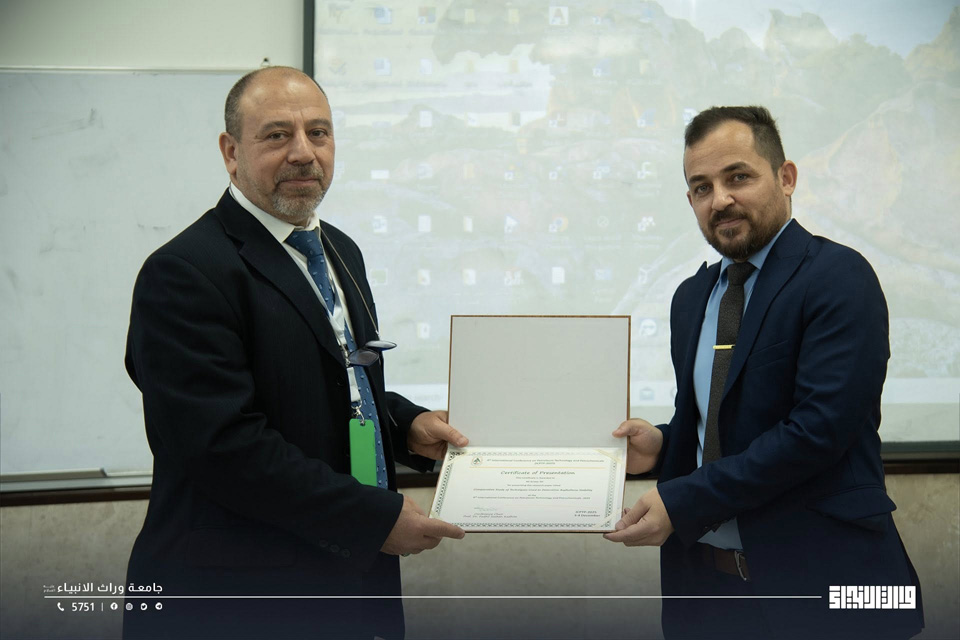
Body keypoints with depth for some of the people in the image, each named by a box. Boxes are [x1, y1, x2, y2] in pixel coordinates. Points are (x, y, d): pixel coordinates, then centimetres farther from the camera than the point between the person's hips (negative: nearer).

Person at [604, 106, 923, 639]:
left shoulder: (839, 277, -12)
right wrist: (661, 446, -4)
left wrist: (681, 502, -19)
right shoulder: (692, 297, 12)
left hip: (815, 583, -6)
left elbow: (820, 427, -21)